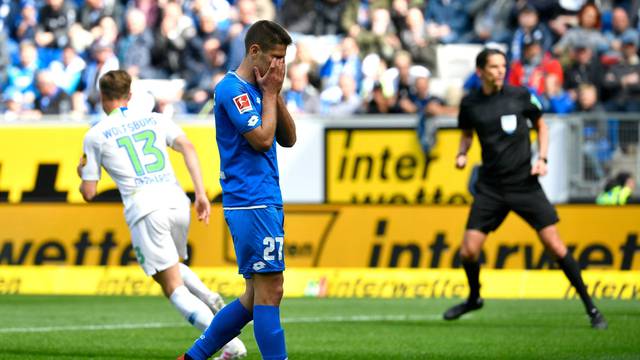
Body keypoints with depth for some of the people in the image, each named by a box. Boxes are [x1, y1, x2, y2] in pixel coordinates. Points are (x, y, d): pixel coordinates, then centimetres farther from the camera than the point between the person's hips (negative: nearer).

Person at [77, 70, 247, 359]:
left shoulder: (95, 135, 10)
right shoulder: (155, 120, 19)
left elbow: (88, 192, 11)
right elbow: (187, 147, 3)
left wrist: (82, 172, 34)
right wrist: (201, 194, 1)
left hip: (144, 209, -5)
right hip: (177, 201, 5)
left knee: (173, 288, -4)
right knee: (174, 267, 31)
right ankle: (211, 300, 1)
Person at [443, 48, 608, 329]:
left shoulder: (520, 96, -4)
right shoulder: (470, 103, 1)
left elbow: (541, 125, 11)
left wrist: (542, 158, -2)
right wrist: (462, 154, -1)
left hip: (524, 183, -2)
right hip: (490, 188, 2)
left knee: (555, 246, -9)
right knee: (468, 252, -3)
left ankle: (590, 308, 1)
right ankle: (474, 298, 28)